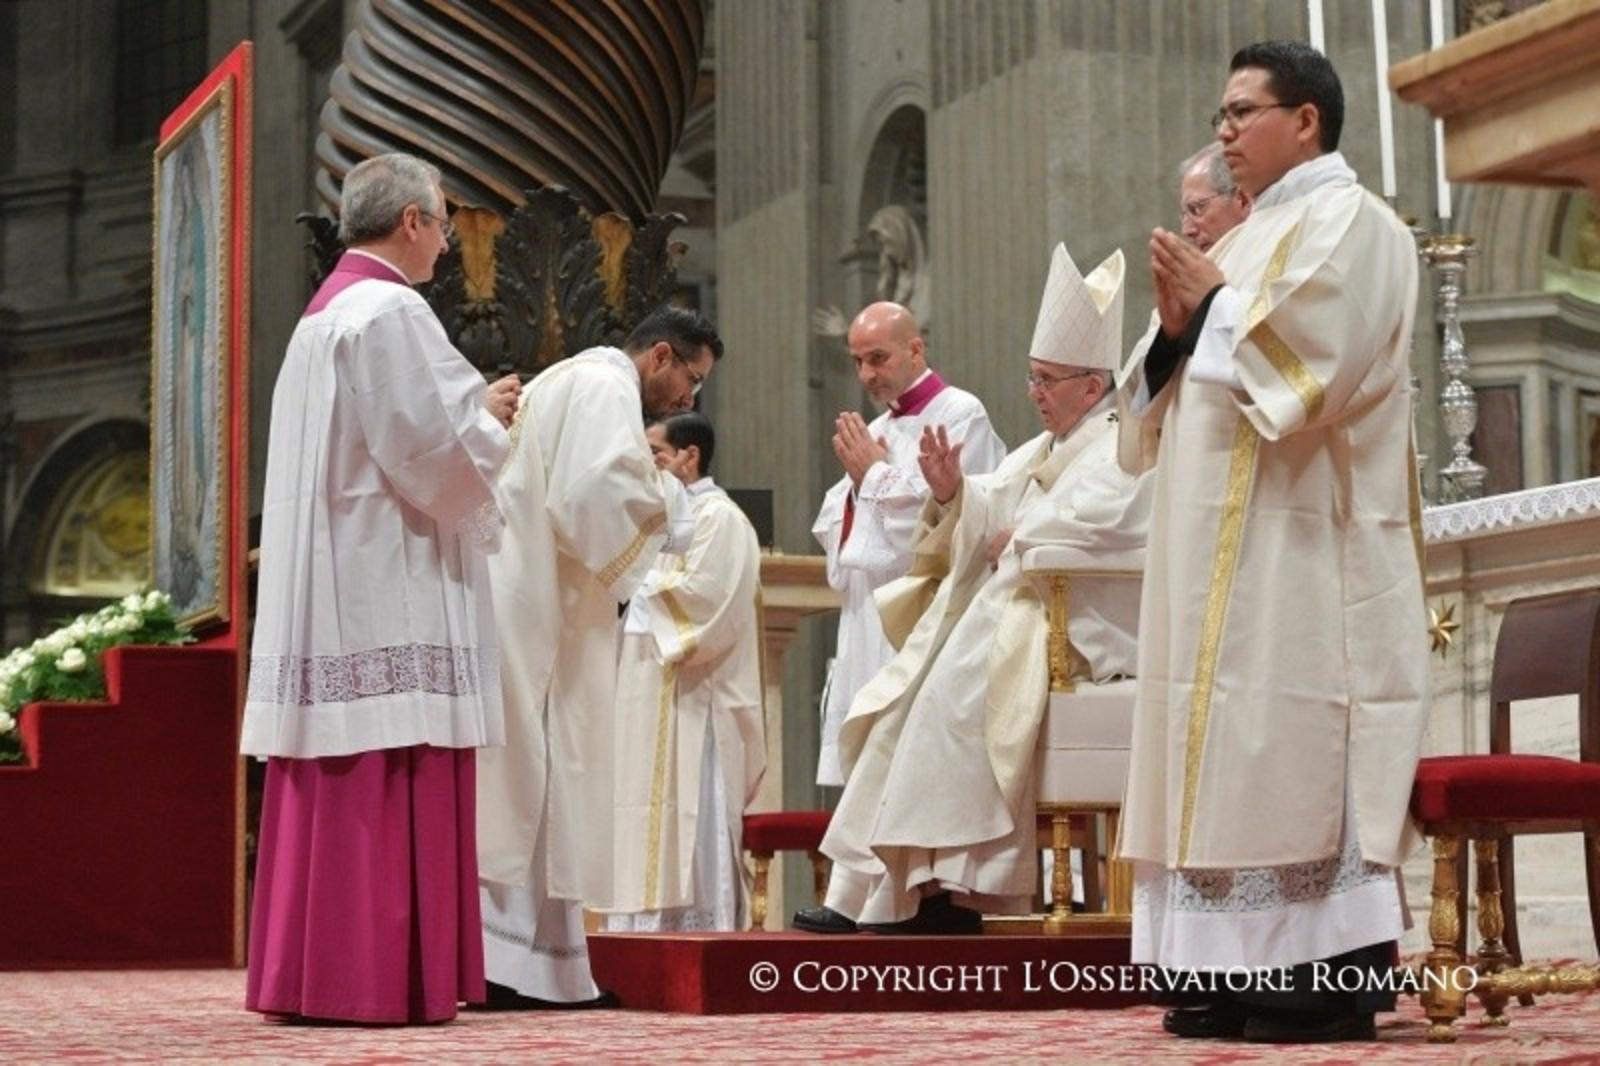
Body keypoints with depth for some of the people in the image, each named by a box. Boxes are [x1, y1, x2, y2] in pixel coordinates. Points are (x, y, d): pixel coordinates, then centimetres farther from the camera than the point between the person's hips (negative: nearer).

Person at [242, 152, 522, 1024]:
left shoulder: (321, 315, 19)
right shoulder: (389, 311, -11)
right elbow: (431, 450, -17)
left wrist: (470, 412, 19)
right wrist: (488, 419, 1)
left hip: (324, 593, 10)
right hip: (387, 590, -10)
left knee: (336, 792, 9)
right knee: (390, 789, -8)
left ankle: (310, 971, 12)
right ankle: (378, 976, -8)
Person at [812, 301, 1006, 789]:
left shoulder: (960, 414, -4)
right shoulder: (875, 429, 21)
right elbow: (830, 526, 20)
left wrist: (875, 474, -3)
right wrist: (857, 481, 1)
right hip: (866, 626, 8)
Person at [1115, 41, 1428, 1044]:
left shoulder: (1349, 221, -4)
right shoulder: (1253, 237, 23)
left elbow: (1314, 361, -19)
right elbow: (1189, 385, 21)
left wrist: (1215, 301, -8)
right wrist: (1179, 323, 1)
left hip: (1303, 545, -9)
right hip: (1228, 547, 9)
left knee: (1298, 756, -11)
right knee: (1237, 755, 5)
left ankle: (1327, 981, -10)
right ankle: (1247, 972, 6)